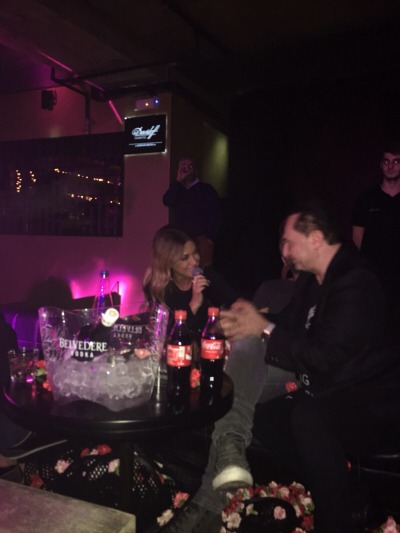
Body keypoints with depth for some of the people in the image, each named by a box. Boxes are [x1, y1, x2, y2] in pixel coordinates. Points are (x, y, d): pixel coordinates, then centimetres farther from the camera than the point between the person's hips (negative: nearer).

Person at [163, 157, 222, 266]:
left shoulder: (206, 189, 6)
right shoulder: (176, 190, 17)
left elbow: (216, 215, -1)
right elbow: (167, 201, -6)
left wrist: (210, 237, -9)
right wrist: (178, 181, -7)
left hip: (202, 240, -3)